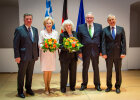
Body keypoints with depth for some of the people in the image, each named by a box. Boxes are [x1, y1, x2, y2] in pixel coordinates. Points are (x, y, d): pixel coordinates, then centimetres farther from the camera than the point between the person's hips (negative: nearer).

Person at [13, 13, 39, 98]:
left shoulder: (35, 30, 10)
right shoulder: (19, 30, -6)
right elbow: (16, 44, -9)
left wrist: (37, 54, 8)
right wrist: (17, 56, -14)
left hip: (32, 57, 5)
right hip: (23, 57, -5)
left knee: (30, 74, 16)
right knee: (21, 74, 7)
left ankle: (28, 89, 33)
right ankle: (20, 91, 22)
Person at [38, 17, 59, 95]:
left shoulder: (55, 32, 10)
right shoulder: (42, 32, 0)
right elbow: (39, 44, -3)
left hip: (52, 53, 3)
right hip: (44, 53, -3)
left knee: (50, 70, 6)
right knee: (45, 70, -4)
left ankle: (48, 86, 21)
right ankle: (46, 87, 9)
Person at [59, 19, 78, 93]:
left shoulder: (75, 34, 9)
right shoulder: (62, 35, -3)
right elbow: (60, 46, -7)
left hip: (73, 56, 4)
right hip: (65, 56, -3)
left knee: (73, 72, 9)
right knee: (64, 72, 1)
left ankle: (72, 86, 24)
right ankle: (63, 87, 13)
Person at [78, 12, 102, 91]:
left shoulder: (99, 26, 6)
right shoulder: (81, 27, 4)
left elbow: (101, 39, 4)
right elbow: (79, 40, 2)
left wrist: (101, 50, -2)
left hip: (95, 50, 1)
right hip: (85, 51, 0)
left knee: (96, 68, 9)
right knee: (85, 68, 9)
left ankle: (97, 85, 23)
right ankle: (84, 84, 23)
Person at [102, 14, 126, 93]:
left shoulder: (121, 29, 6)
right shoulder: (105, 30, 4)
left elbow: (123, 42, 1)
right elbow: (103, 42, -1)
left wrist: (123, 52, -8)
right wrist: (104, 53, -10)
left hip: (118, 53, 0)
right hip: (109, 53, 0)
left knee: (118, 70, 7)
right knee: (109, 71, 9)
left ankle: (118, 87, 21)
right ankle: (109, 86, 23)